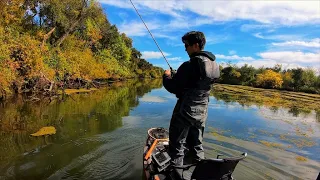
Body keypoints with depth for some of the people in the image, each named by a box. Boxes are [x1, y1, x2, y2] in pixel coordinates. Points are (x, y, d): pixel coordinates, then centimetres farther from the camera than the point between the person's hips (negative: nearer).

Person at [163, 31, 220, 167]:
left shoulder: (189, 66, -21)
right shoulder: (214, 65, 3)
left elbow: (173, 88, -16)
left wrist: (167, 76, 3)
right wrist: (176, 76, 14)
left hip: (185, 112, -7)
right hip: (201, 113, 8)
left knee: (177, 147, 8)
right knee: (196, 145, 22)